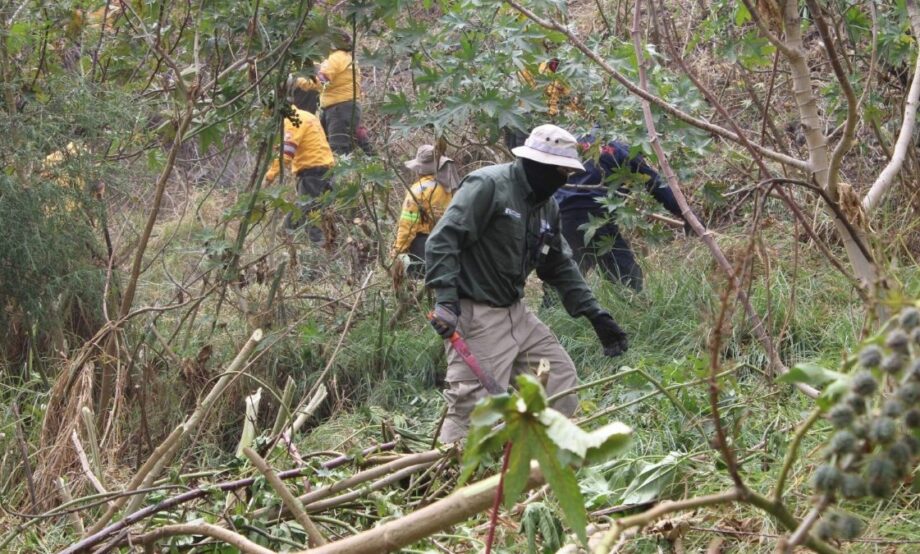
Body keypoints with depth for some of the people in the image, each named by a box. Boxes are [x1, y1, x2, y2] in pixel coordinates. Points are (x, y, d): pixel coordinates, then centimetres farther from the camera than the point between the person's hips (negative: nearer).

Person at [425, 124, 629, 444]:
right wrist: (445, 299, -28)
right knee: (474, 404, -12)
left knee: (560, 375, 12)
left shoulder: (547, 207, 12)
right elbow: (442, 240, -20)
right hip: (476, 316, -9)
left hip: (514, 311, 9)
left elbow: (560, 266, 20)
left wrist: (596, 315, 14)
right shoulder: (489, 186, -15)